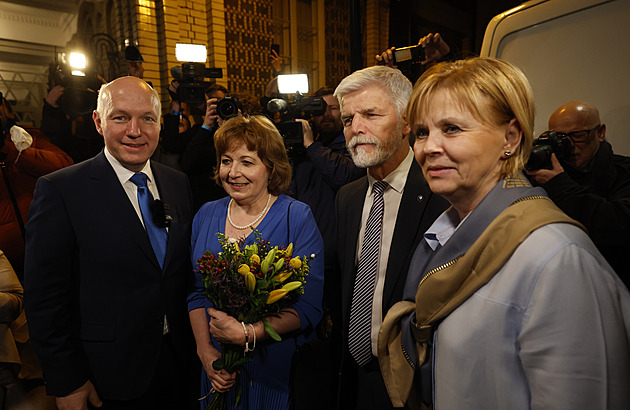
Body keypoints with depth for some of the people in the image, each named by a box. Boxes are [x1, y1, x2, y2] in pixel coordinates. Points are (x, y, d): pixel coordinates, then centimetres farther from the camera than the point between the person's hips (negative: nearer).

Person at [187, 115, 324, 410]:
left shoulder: (298, 217, -15)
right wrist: (205, 350, -8)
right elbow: (197, 292, 4)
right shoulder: (206, 216, -1)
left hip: (280, 367, -3)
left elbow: (309, 307, -17)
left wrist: (246, 333, -26)